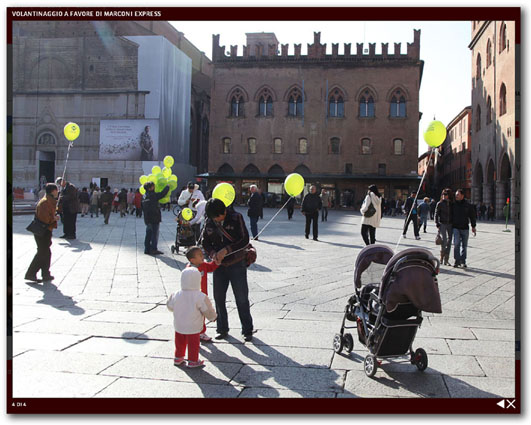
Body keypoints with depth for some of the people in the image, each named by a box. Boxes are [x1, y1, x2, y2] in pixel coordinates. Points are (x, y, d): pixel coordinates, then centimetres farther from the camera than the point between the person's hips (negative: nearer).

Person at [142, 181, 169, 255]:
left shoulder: (145, 196, 10)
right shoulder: (153, 195, -15)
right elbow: (162, 193, -14)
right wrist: (168, 186, 2)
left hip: (147, 218, 8)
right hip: (154, 218, -8)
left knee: (148, 234, 13)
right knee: (155, 234, -2)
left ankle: (147, 249, 16)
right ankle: (153, 249, -2)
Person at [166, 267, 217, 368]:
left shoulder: (177, 295, -7)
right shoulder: (200, 297, -20)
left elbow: (170, 307, 8)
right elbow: (208, 311, -13)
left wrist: (170, 298, 27)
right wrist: (213, 317, 7)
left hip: (179, 326, 5)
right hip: (193, 328, -5)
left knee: (180, 343, 21)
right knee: (193, 344, 11)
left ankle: (178, 358, 35)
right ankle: (192, 361, 21)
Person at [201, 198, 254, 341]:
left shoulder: (236, 218, -12)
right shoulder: (209, 222, -1)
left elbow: (245, 240, -16)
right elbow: (205, 242, 6)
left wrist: (226, 250, -23)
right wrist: (213, 253, -14)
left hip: (237, 264, -4)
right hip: (219, 265, 4)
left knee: (242, 299, 2)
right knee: (219, 298, 9)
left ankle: (247, 331, 14)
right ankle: (222, 329, 25)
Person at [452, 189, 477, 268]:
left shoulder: (468, 205, 2)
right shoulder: (453, 204, 2)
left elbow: (472, 216, 8)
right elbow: (450, 215, 10)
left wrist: (473, 227, 5)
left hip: (465, 228, 1)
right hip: (456, 228, -1)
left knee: (464, 245, 8)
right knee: (456, 244, -13)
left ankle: (463, 261, 17)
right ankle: (457, 261, -7)